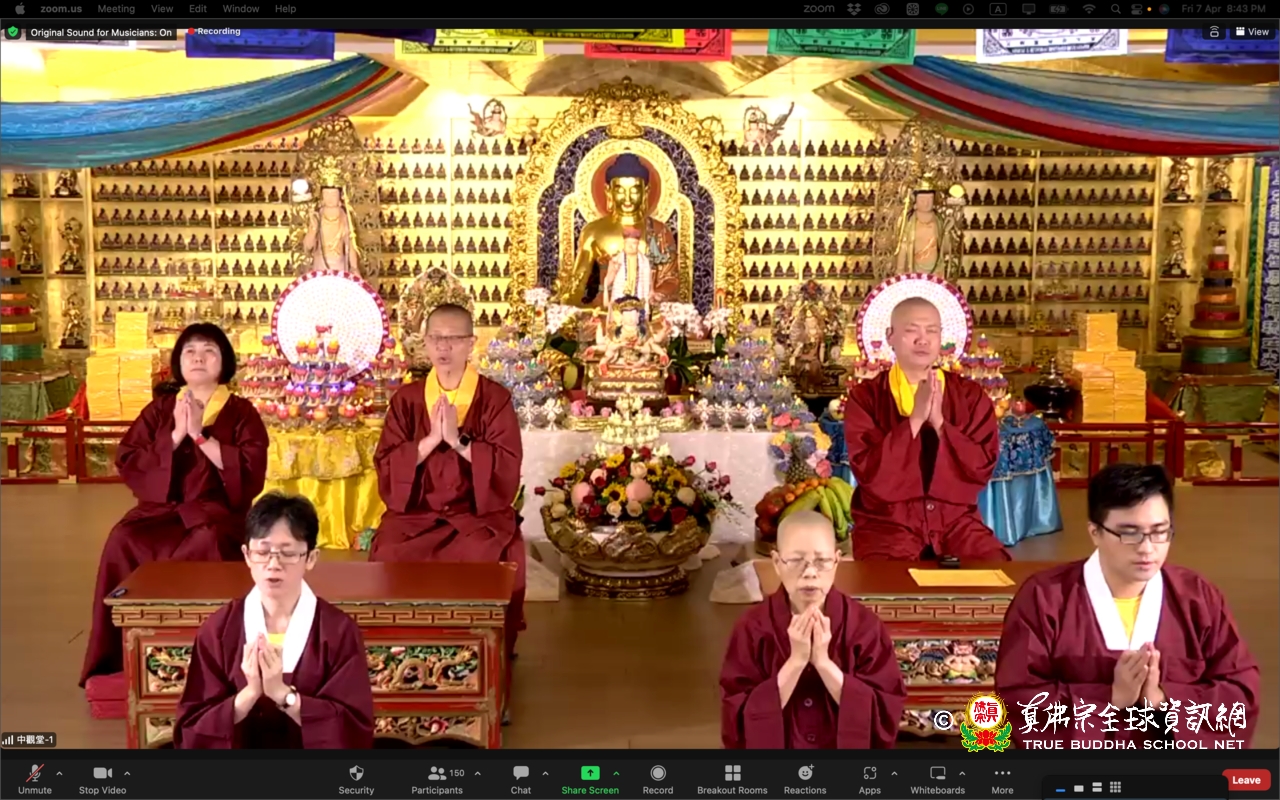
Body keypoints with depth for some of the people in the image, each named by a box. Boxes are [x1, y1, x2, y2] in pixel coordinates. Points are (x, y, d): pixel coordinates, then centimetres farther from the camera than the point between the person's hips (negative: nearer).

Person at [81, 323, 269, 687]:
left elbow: (251, 471, -8)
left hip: (217, 509, -3)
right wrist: (176, 436, -7)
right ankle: (126, 659, -19)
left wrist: (200, 435, -12)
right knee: (124, 542, -29)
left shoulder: (241, 412, 5)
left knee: (208, 543, -37)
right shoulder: (159, 409, 14)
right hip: (161, 507, 3)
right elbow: (126, 461, 4)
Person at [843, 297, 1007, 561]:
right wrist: (915, 419, -19)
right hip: (887, 522, -3)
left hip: (956, 519, 3)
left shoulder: (970, 394, 6)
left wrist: (939, 423, -15)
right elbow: (868, 471, -13)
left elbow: (983, 466, -3)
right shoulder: (865, 397, -2)